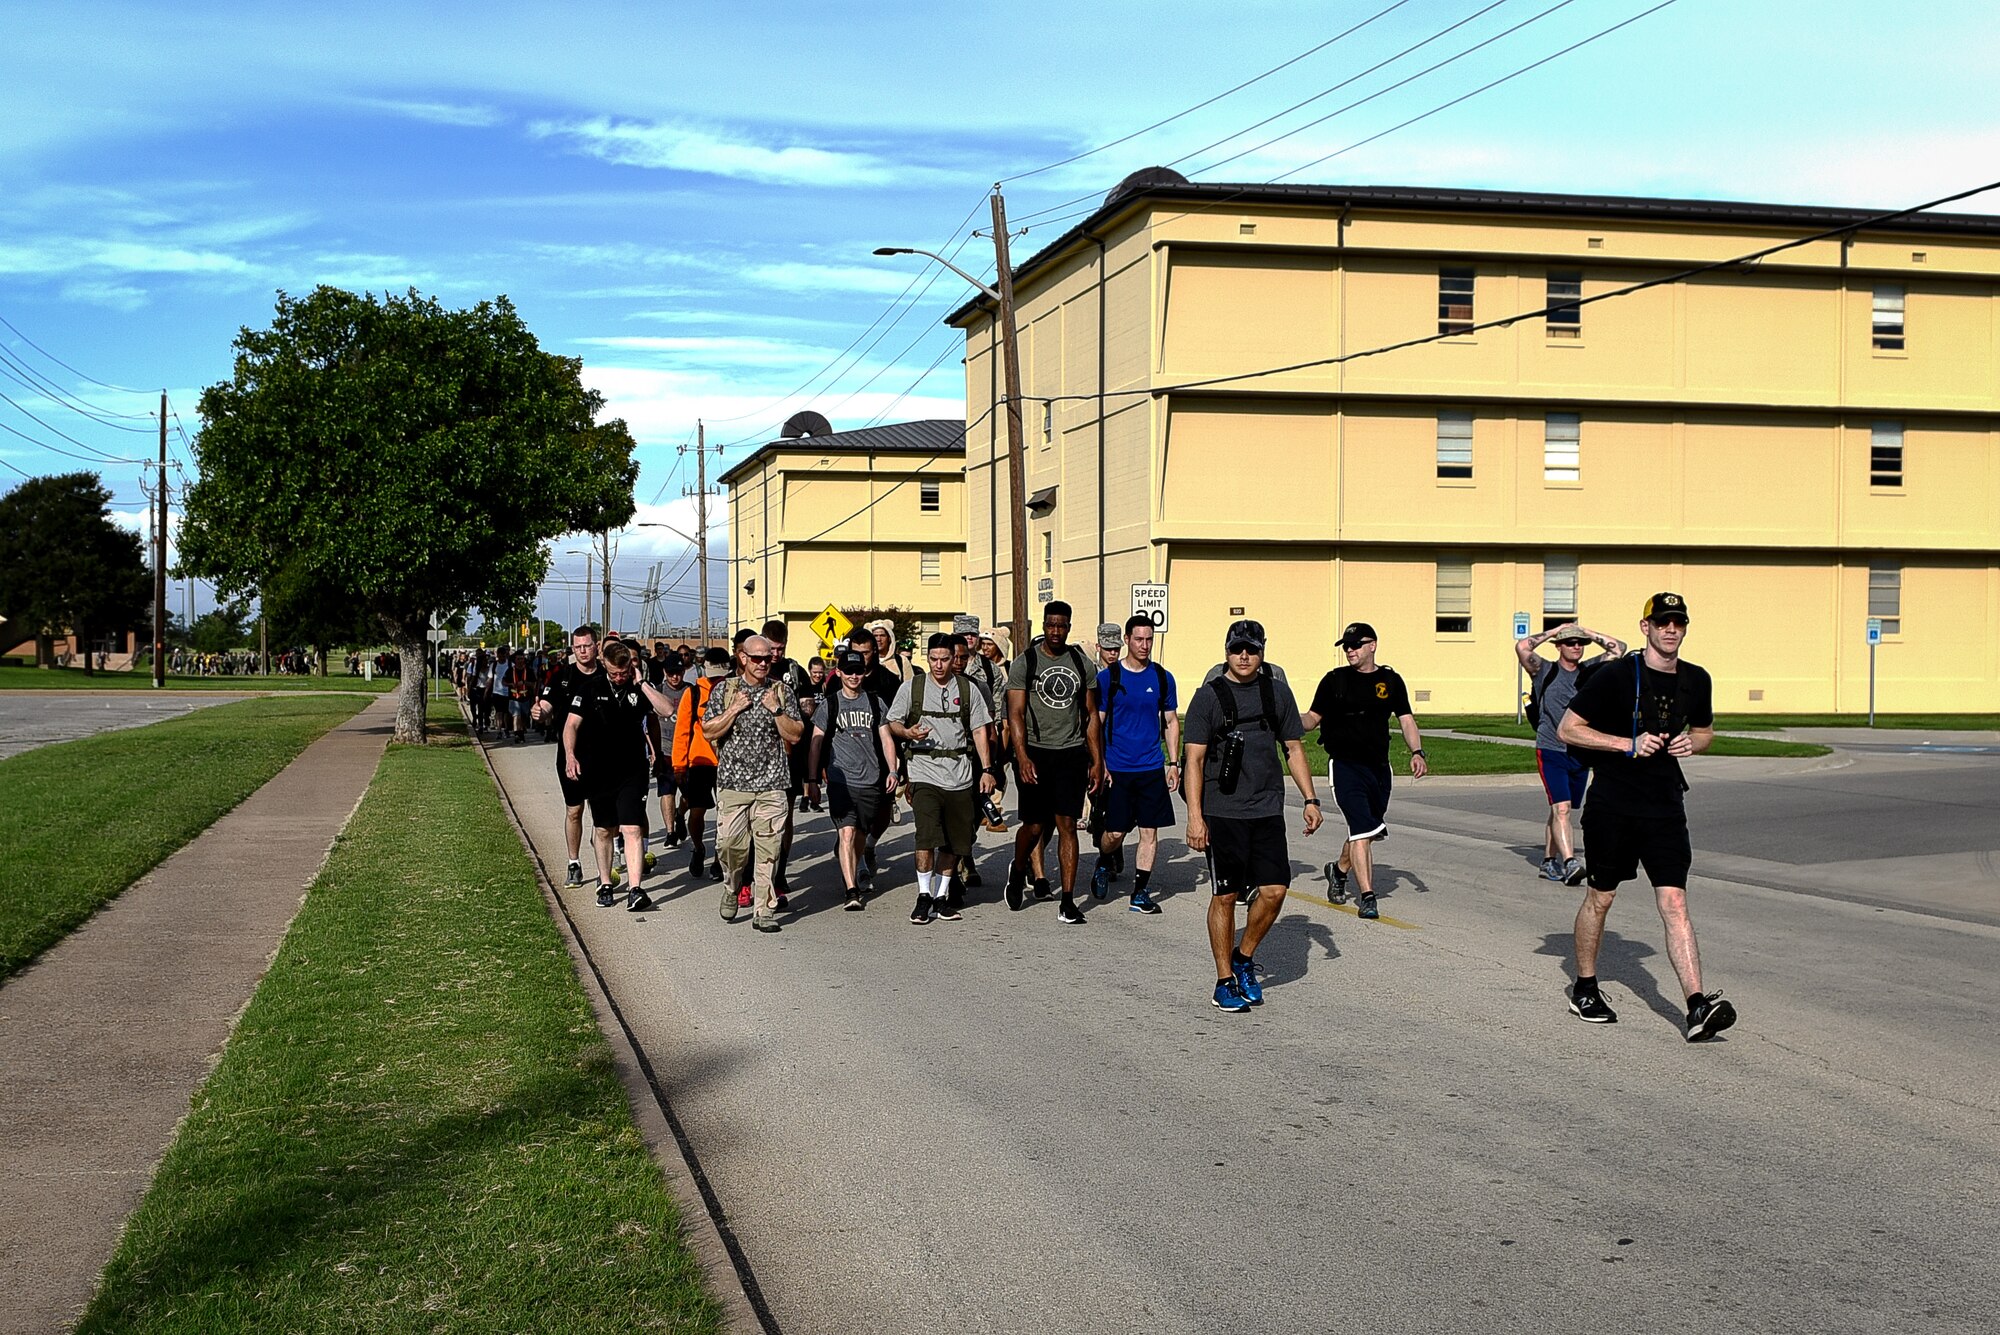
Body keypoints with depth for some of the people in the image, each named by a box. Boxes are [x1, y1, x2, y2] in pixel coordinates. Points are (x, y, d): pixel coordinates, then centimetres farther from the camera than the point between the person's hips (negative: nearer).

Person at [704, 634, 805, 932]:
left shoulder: (782, 691, 7)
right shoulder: (725, 690, 6)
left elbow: (795, 735, 3)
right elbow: (708, 732, 1)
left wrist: (776, 710, -8)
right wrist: (734, 709, -8)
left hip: (772, 785, 0)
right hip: (732, 782, 0)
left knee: (768, 850, -3)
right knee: (730, 844, -4)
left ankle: (764, 911, 4)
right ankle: (731, 889, 24)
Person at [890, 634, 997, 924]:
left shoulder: (967, 689, 9)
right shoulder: (912, 687, 5)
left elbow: (979, 730, 10)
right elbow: (892, 723, 9)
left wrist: (987, 769, 4)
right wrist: (908, 732, -14)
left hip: (960, 775, 3)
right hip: (924, 772, -3)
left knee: (955, 841, 6)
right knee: (927, 835, -16)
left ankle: (942, 896, 18)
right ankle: (924, 896, -5)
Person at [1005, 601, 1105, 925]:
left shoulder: (1082, 664, 7)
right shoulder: (1024, 663, -1)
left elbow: (1091, 716, 12)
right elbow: (1016, 714, -6)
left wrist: (1097, 761, 7)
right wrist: (1022, 757, -17)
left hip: (1071, 754, 2)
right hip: (1035, 753, -1)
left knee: (1067, 825, -4)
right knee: (1034, 826, 3)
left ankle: (1068, 901, -1)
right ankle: (1018, 870, 34)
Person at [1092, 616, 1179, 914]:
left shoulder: (1162, 678, 5)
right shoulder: (1107, 677, -2)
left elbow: (1171, 722, 12)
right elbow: (1095, 723, 1)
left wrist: (1174, 763, 6)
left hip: (1152, 768, 2)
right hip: (1117, 768, -2)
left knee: (1149, 830, 1)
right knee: (1115, 832, 0)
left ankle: (1140, 893, 10)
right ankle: (1104, 864, 32)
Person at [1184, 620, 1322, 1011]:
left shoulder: (1278, 692, 9)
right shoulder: (1208, 696, -1)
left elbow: (1294, 749, 16)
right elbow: (1195, 759, -3)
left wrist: (1311, 799, 7)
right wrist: (1194, 816, -10)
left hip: (1268, 811, 3)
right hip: (1222, 813, -3)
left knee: (1274, 889, -4)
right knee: (1225, 895, 1)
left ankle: (1244, 958, 19)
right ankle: (1225, 981, 12)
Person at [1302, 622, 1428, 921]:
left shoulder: (1390, 680, 9)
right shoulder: (1335, 680, 3)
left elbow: (1406, 720, 7)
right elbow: (1314, 717, 6)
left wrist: (1416, 752, -8)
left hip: (1378, 767, 4)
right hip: (1344, 764, -3)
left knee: (1366, 831, 14)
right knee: (1362, 829, -14)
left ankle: (1339, 869, 41)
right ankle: (1367, 896, -12)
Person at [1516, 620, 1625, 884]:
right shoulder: (1545, 671, -2)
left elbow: (1618, 648, 14)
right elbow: (1522, 647, -17)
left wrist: (1589, 633, 8)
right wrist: (1553, 631, -6)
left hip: (1581, 754, 5)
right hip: (1551, 751, -5)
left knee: (1561, 810, 13)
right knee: (1561, 808, -17)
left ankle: (1549, 862, 22)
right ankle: (1569, 863, -26)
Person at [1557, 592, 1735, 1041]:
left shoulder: (1696, 680, 6)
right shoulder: (1615, 675, -9)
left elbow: (1705, 730, 24)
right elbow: (1567, 729, -7)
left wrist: (1692, 742, -1)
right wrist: (1628, 743, -17)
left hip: (1665, 807, 3)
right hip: (1611, 806, -3)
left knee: (1674, 903, -8)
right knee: (1599, 898, 10)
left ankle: (1697, 1005, -15)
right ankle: (1584, 988, 28)